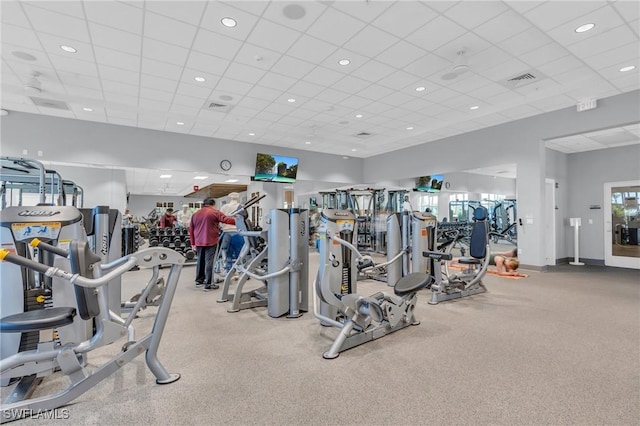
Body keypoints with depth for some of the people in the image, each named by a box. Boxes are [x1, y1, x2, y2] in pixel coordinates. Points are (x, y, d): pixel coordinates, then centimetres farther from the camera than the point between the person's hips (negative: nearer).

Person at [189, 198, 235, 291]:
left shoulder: (195, 214, 14)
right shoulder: (215, 212, -4)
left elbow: (191, 230, 14)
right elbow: (226, 220, -14)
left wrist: (192, 243, 18)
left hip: (199, 242, 6)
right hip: (210, 241, -6)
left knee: (200, 261, 18)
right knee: (209, 262, -3)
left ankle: (198, 280, 30)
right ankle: (208, 284, 0)